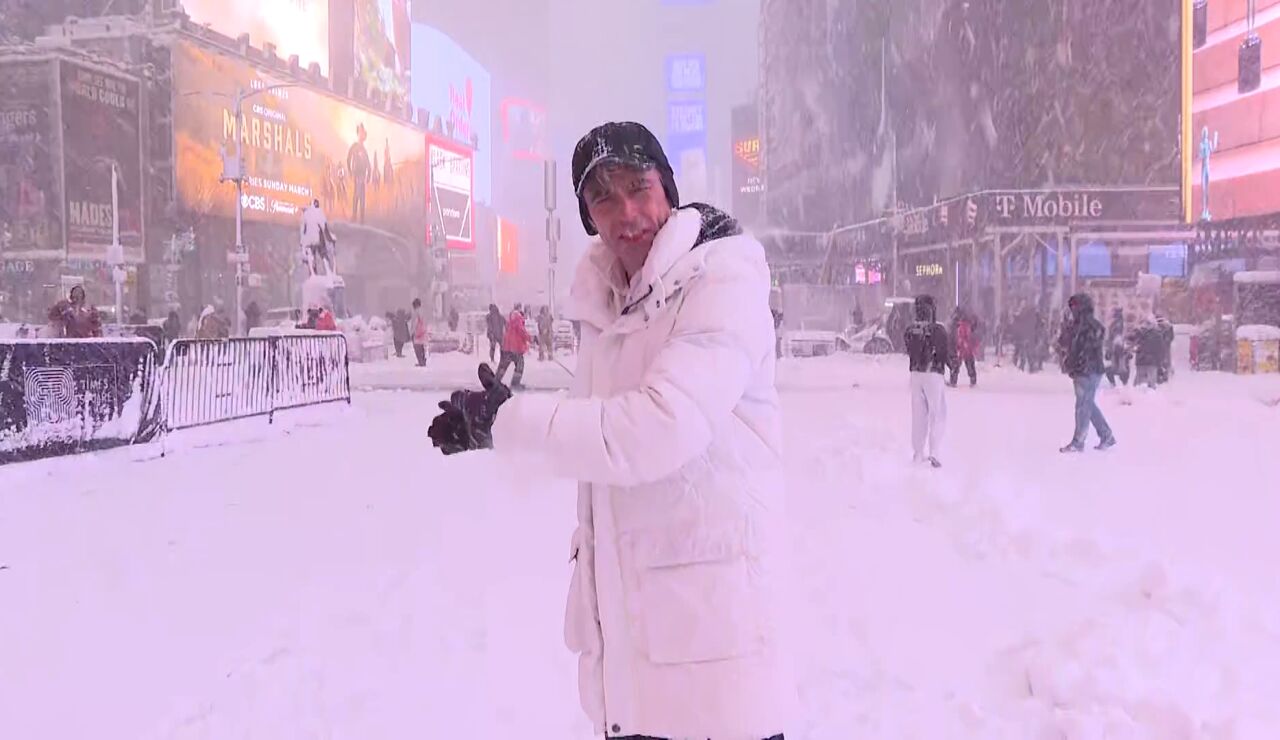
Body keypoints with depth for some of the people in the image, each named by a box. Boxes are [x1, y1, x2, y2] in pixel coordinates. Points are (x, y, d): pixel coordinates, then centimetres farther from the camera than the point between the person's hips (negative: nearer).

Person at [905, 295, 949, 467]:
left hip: (915, 374, 5)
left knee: (918, 414, 13)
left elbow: (909, 352, 7)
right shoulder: (938, 330, -14)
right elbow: (946, 353, -8)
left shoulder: (909, 331, -1)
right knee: (937, 414, 3)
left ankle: (918, 453, 19)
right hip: (934, 374, -5)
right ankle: (934, 453, -5)